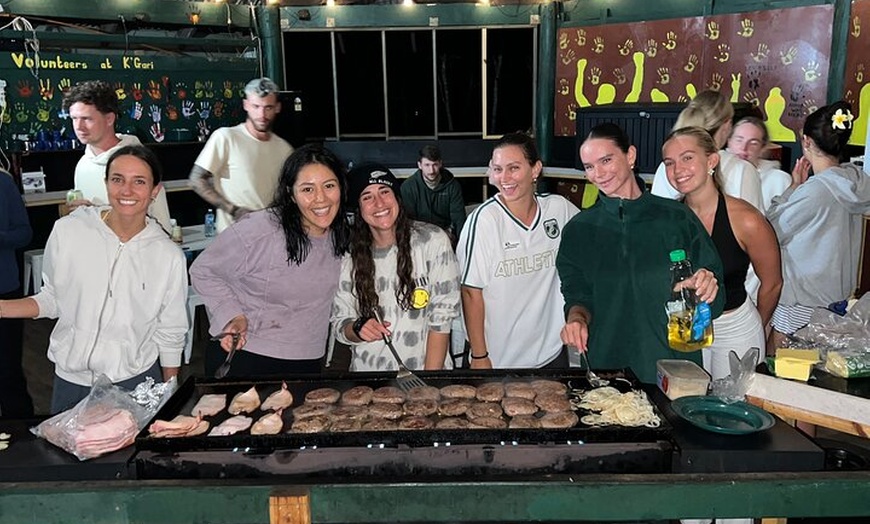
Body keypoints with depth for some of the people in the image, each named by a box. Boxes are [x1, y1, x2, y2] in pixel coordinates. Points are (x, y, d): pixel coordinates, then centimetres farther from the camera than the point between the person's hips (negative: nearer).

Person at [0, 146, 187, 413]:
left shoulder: (169, 256, -9)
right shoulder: (67, 231, -8)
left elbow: (170, 335, -1)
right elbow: (52, 299, 5)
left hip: (135, 382, -1)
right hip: (70, 381, 1)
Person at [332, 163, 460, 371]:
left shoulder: (433, 241, -6)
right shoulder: (350, 256, 2)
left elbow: (442, 316, -6)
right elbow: (339, 325, 7)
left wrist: (430, 380, -11)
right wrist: (357, 329, -15)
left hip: (424, 368, -4)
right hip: (366, 369, 4)